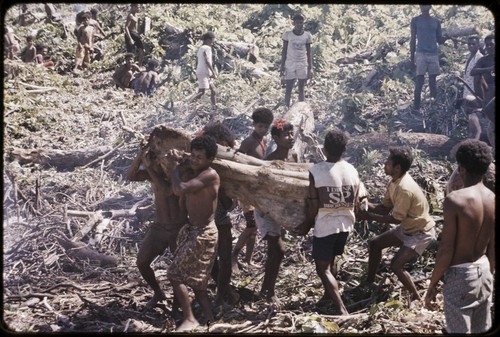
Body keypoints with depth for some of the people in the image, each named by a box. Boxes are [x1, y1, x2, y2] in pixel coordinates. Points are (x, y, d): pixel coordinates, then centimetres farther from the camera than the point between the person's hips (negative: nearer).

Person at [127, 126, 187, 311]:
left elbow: (168, 190, -34)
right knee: (142, 262, 1)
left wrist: (150, 168, -30)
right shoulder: (151, 170, -2)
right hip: (159, 226, 5)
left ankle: (177, 302, 18)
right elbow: (131, 176, -20)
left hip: (180, 227, -5)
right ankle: (158, 293, 28)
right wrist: (142, 151, -28)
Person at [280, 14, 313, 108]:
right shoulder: (287, 34, -5)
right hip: (290, 65, -1)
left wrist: (310, 68, -1)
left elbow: (309, 53, 3)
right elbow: (284, 51, 0)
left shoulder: (307, 35, -2)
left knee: (301, 89, 7)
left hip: (302, 65, 1)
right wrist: (282, 66, -3)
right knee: (288, 89, 3)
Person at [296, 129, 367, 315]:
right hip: (345, 224, 5)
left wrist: (306, 225, 1)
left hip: (325, 225, -5)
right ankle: (329, 295, 42)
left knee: (323, 268, 2)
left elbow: (313, 205, -14)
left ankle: (342, 310, -9)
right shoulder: (352, 171, -3)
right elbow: (355, 204, 2)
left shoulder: (316, 170, -17)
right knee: (330, 261, 26)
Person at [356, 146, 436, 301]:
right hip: (407, 228, 10)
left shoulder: (405, 189, -33)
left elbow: (396, 219, -25)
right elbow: (385, 208, 3)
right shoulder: (395, 181, -4)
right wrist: (365, 204, -13)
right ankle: (369, 283, 25)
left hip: (421, 232, -10)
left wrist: (368, 216, -20)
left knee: (396, 265, -19)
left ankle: (416, 299, -1)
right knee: (374, 244, 11)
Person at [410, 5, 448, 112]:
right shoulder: (415, 20, 4)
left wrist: (447, 36, -8)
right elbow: (412, 39, 5)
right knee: (419, 81, -7)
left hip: (434, 54, 3)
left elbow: (439, 40, 13)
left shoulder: (436, 21, 13)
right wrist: (412, 56, 0)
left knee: (433, 81, 4)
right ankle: (416, 108, -5)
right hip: (421, 54, -3)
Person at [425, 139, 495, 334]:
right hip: (483, 271, 7)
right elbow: (492, 249, 7)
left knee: (459, 331, 3)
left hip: (460, 275, -6)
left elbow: (446, 250, -19)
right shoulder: (493, 200, -2)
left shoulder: (455, 200, -21)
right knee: (481, 331, 17)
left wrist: (432, 284, -8)